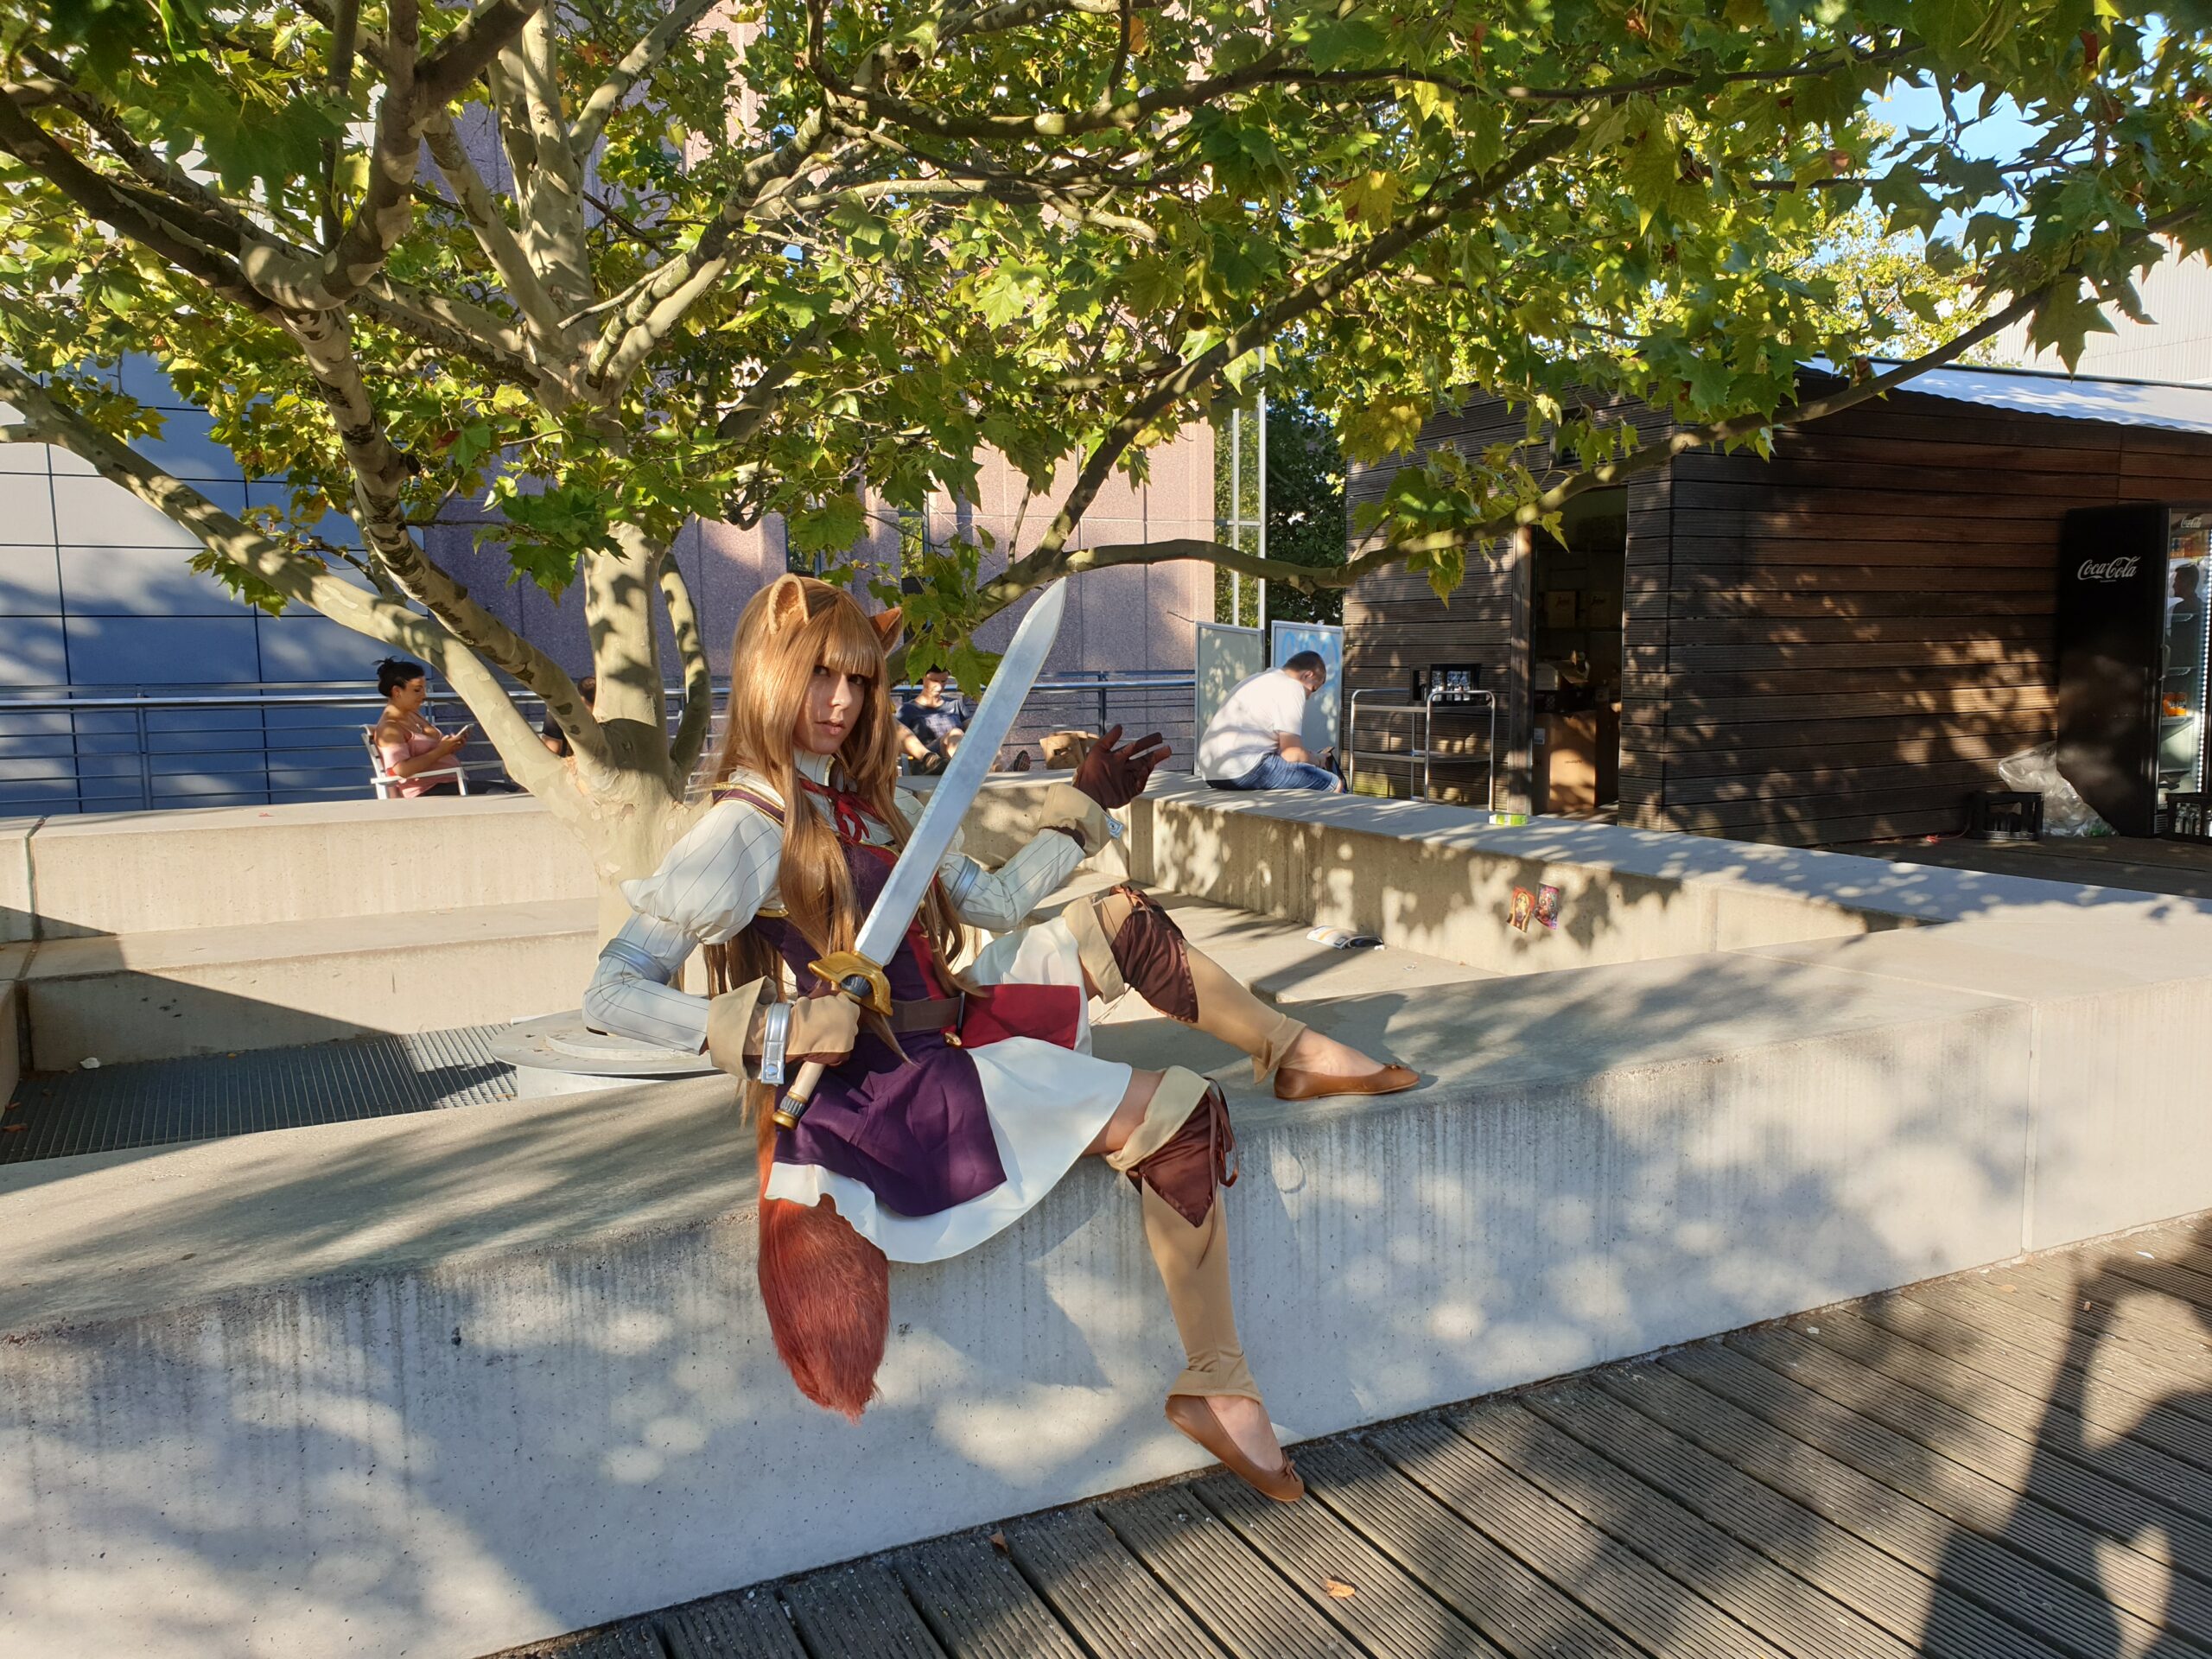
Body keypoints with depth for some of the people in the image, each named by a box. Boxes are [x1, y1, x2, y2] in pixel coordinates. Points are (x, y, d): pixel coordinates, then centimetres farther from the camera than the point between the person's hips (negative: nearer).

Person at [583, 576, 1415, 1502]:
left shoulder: (868, 801, 13)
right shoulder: (744, 831, -13)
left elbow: (998, 901, 18)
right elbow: (611, 994, -18)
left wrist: (1085, 804, 19)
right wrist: (771, 1030, -26)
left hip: (955, 1025, 9)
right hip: (890, 1087, -9)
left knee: (1115, 919, 6)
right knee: (1178, 1114, -16)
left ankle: (1296, 1053, 20)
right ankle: (1217, 1389, -6)